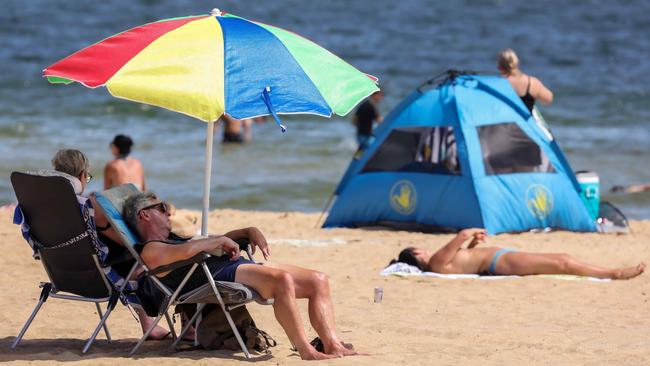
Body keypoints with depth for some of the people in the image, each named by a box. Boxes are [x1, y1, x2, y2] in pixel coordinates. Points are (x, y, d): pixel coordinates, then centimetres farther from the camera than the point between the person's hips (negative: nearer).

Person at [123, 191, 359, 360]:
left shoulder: (174, 240, 33)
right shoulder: (150, 250, 1)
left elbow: (213, 244, 39)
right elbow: (186, 251, -20)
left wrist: (250, 231, 23)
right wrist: (220, 241, -7)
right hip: (220, 276, -10)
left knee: (319, 281, -2)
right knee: (282, 280, -36)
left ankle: (334, 347, -13)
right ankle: (306, 352, -35)